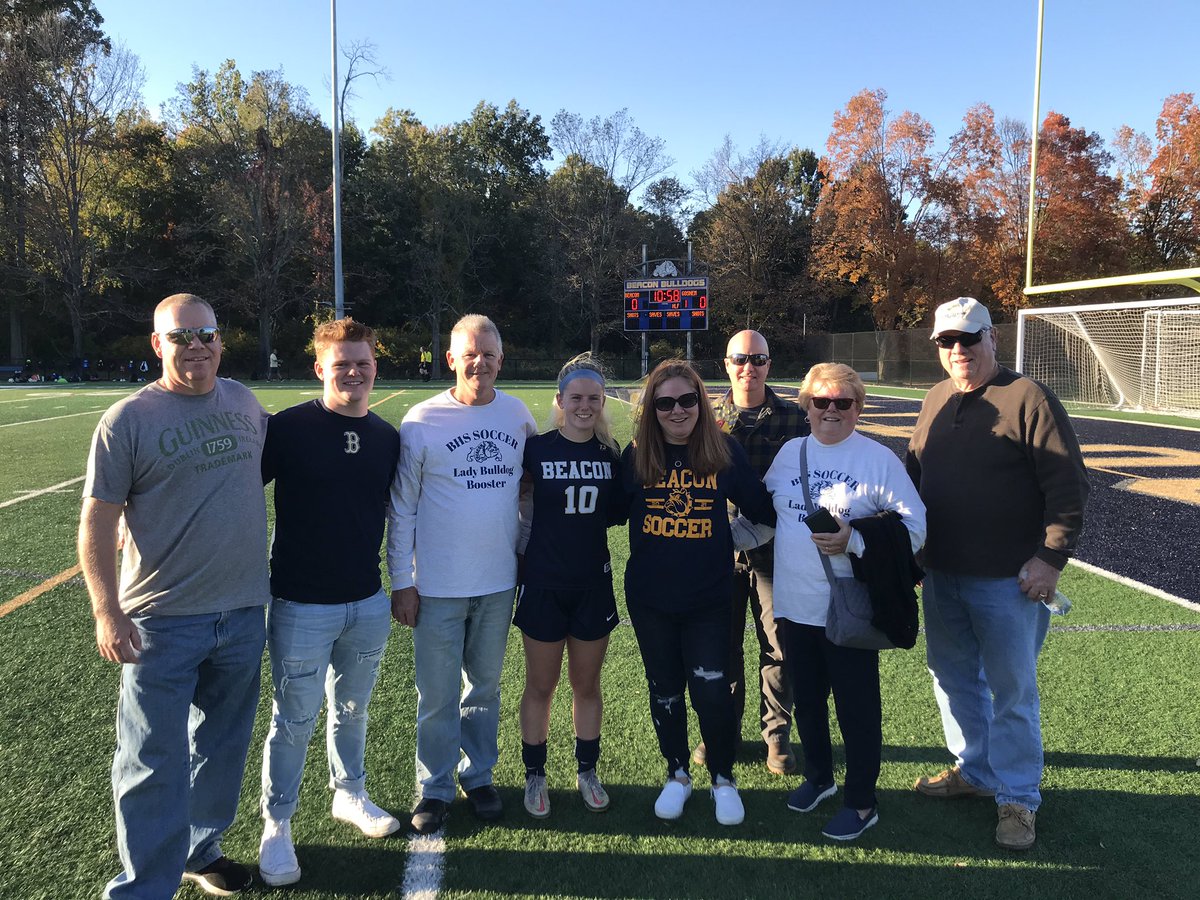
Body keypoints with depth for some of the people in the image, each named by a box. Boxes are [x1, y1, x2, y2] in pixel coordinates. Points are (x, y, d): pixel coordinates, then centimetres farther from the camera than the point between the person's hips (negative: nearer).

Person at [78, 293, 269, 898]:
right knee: (154, 763, 2)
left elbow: (267, 465, 24)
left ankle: (200, 849, 38)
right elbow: (97, 521, -8)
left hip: (243, 612, 5)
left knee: (222, 746, 18)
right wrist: (107, 610, -14)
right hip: (163, 621, -5)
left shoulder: (245, 402, 5)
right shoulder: (127, 420, -8)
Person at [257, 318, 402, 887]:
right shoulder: (288, 428, -12)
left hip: (368, 605, 4)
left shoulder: (387, 437, 3)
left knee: (352, 709, 20)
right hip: (302, 606, -4)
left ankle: (350, 794, 41)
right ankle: (276, 826, 25)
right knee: (295, 720, 6)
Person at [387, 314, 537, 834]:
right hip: (437, 586, -3)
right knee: (437, 695, 6)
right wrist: (402, 581, -5)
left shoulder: (517, 415, 1)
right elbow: (401, 508, -4)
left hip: (498, 582, 3)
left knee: (485, 688, 17)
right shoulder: (422, 421, -8)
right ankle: (435, 788, 25)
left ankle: (479, 777, 34)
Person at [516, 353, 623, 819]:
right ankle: (535, 775, 28)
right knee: (540, 686, 10)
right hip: (544, 584, -2)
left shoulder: (611, 454, 0)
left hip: (593, 584, 2)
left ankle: (587, 771, 33)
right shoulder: (536, 448, -8)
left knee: (587, 684, 15)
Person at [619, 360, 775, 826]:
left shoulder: (725, 451, -6)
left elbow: (760, 508, 0)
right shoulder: (636, 456, -3)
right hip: (650, 597, 2)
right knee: (664, 690, 15)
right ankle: (677, 775, 36)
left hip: (708, 596, -2)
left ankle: (723, 779, 26)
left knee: (712, 691, 1)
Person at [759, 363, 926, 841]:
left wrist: (853, 541, -23)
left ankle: (862, 802, 25)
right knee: (806, 700, 19)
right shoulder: (789, 452, 7)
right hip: (794, 605, 5)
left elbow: (914, 528, -12)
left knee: (857, 707, 7)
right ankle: (818, 776, 42)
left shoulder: (879, 459, -8)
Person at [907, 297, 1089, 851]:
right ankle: (974, 770, 36)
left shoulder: (1028, 399, -12)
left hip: (1007, 581, -6)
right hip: (941, 576, 7)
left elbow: (1068, 485, -14)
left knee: (1012, 692, 5)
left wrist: (1051, 556, -18)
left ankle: (1018, 798, 21)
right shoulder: (936, 401, 9)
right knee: (953, 678, 18)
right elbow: (915, 474, 17)